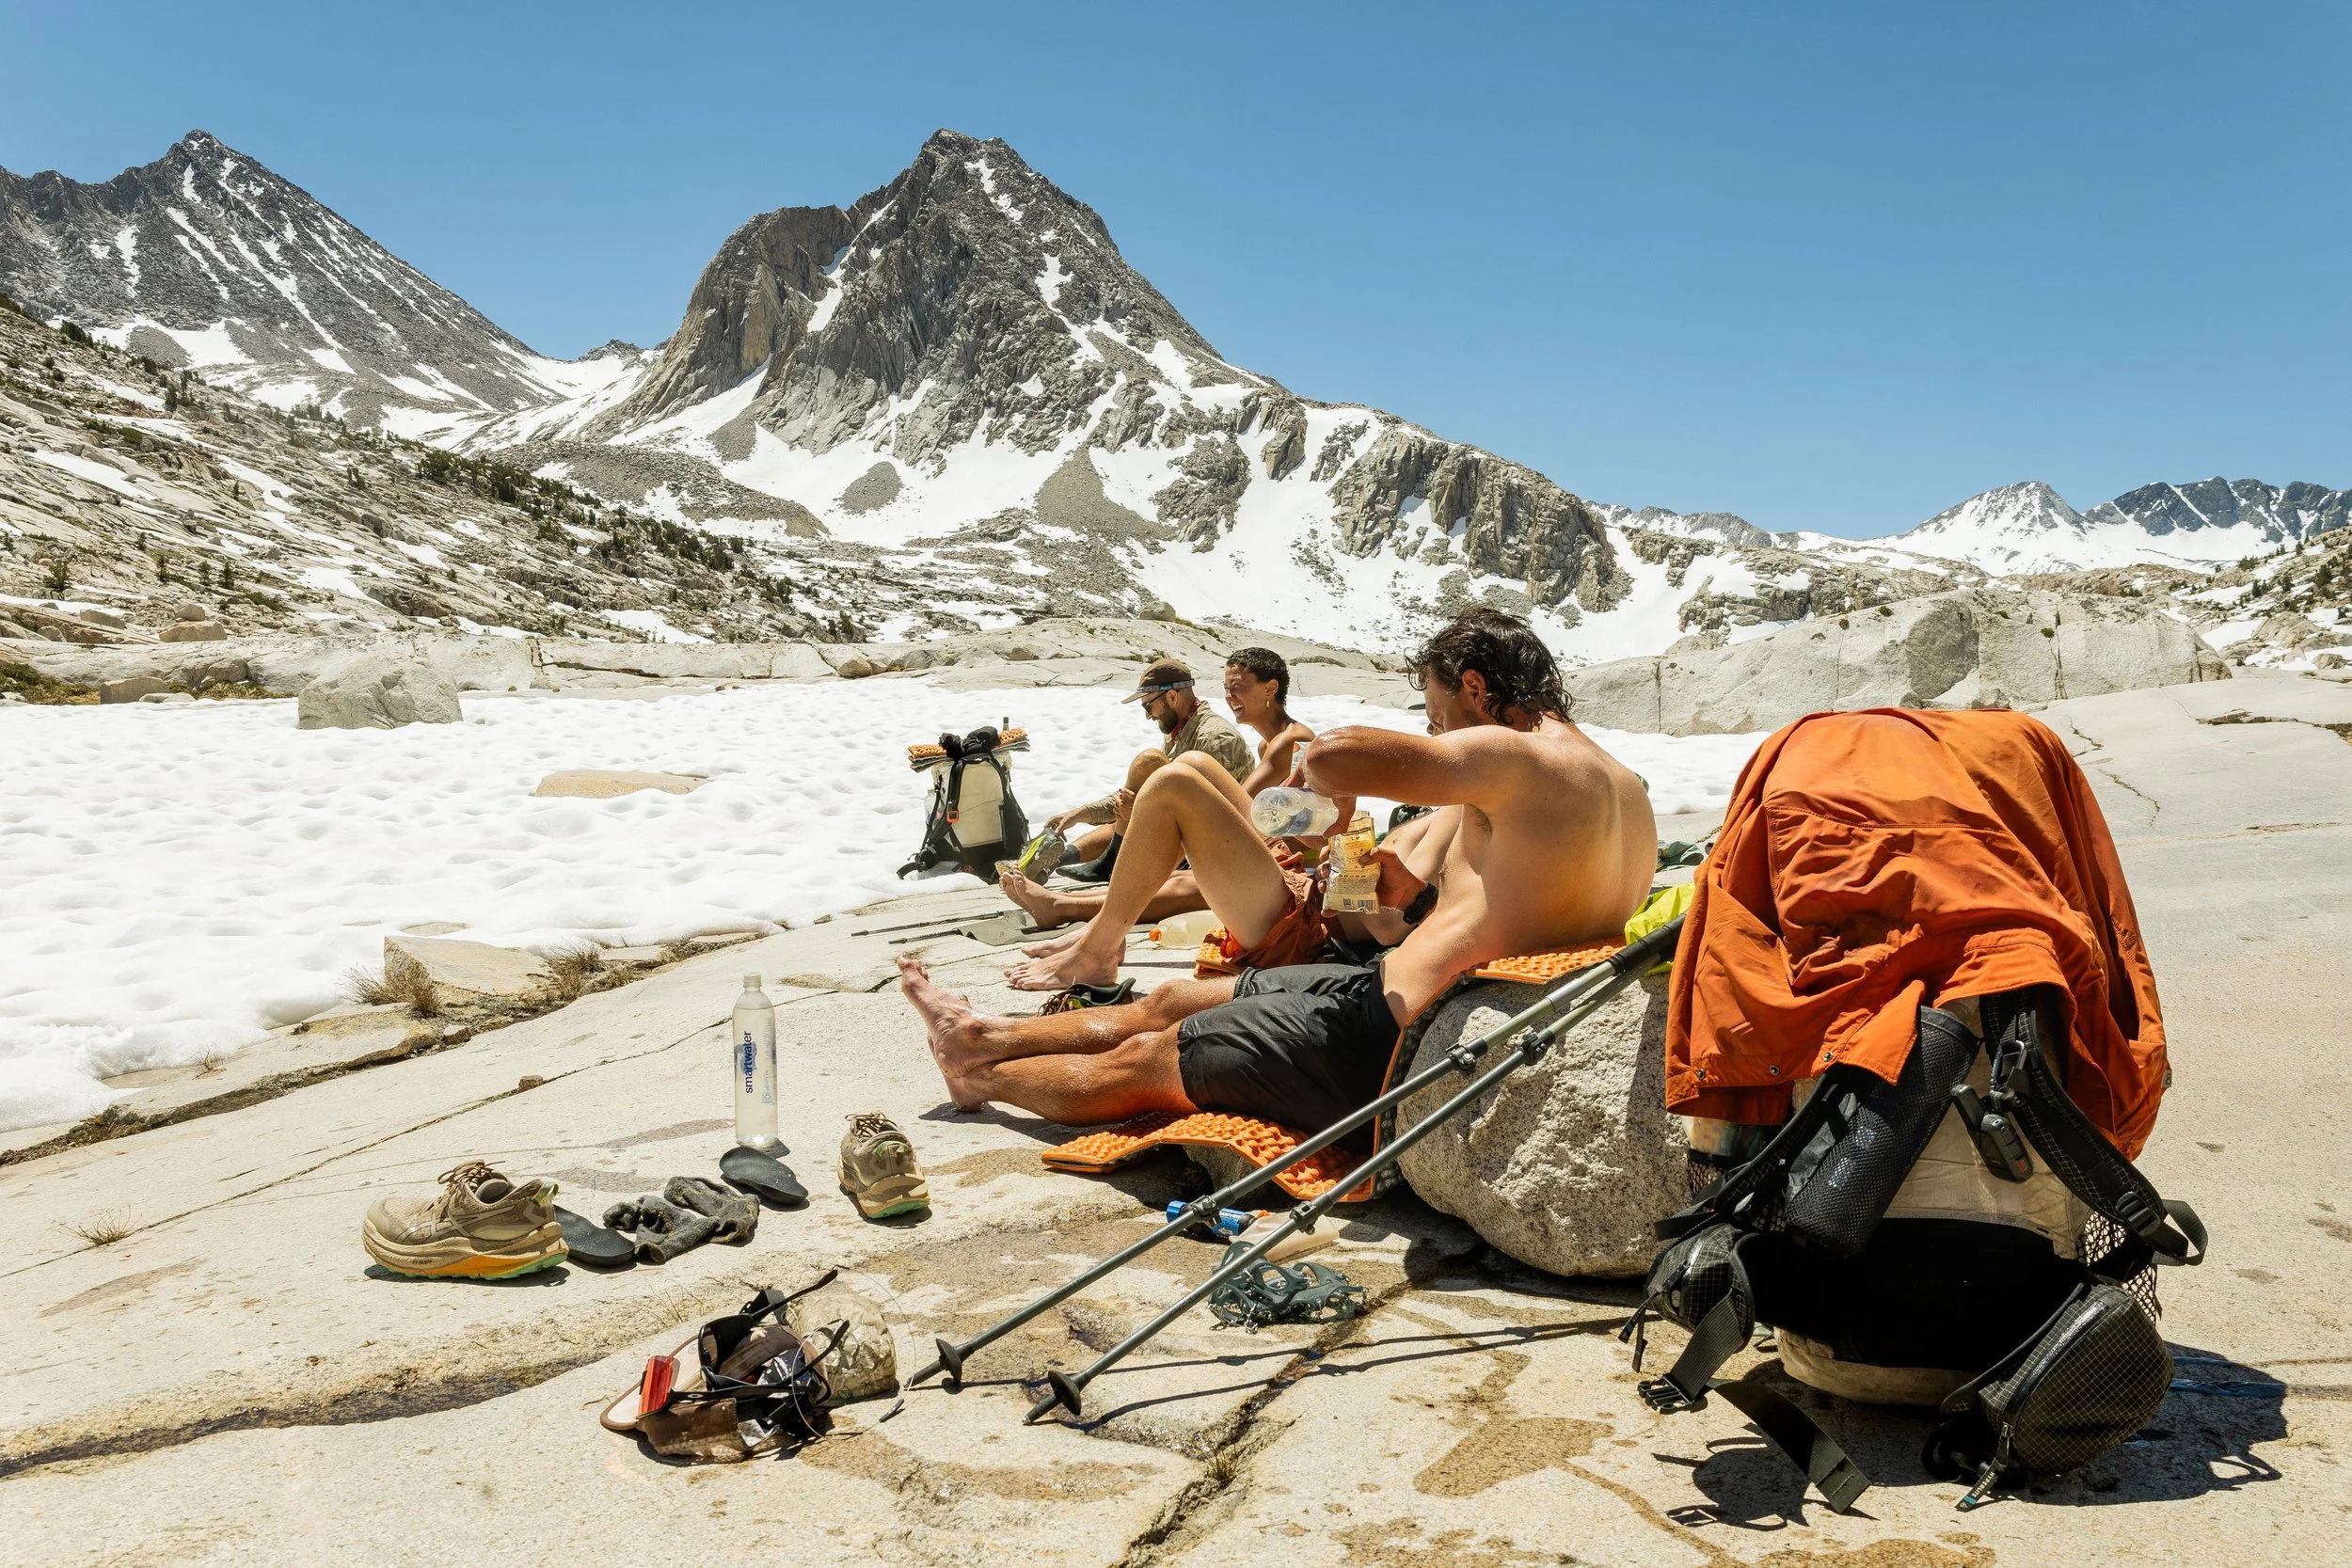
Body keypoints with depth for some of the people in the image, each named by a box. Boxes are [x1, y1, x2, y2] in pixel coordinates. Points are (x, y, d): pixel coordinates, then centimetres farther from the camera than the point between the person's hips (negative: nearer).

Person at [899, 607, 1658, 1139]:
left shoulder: (1522, 762, -19)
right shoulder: (1629, 793, 11)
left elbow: (1334, 757, -28)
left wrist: (1313, 763, -5)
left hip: (1385, 1041, -9)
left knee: (1137, 1064, 12)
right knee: (1171, 1002, 22)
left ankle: (978, 1075, 37)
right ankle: (987, 1037, 41)